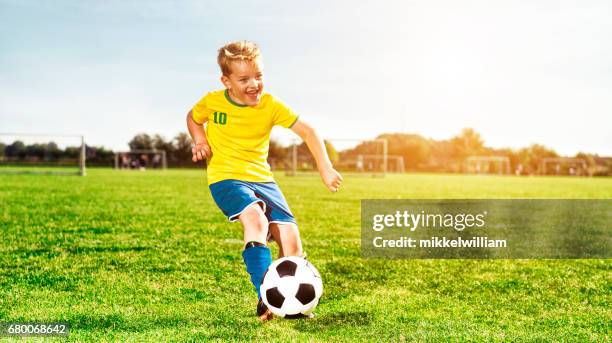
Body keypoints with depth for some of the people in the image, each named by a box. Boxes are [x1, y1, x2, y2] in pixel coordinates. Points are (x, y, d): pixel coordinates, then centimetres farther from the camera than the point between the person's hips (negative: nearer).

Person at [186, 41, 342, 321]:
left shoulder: (270, 105, -6)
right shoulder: (212, 101, -5)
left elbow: (307, 131, -8)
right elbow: (193, 117, 17)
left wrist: (325, 169, -17)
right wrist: (200, 141, -4)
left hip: (262, 178, 3)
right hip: (226, 179, -3)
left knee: (290, 236, -9)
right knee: (256, 219, -32)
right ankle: (266, 300, -31)